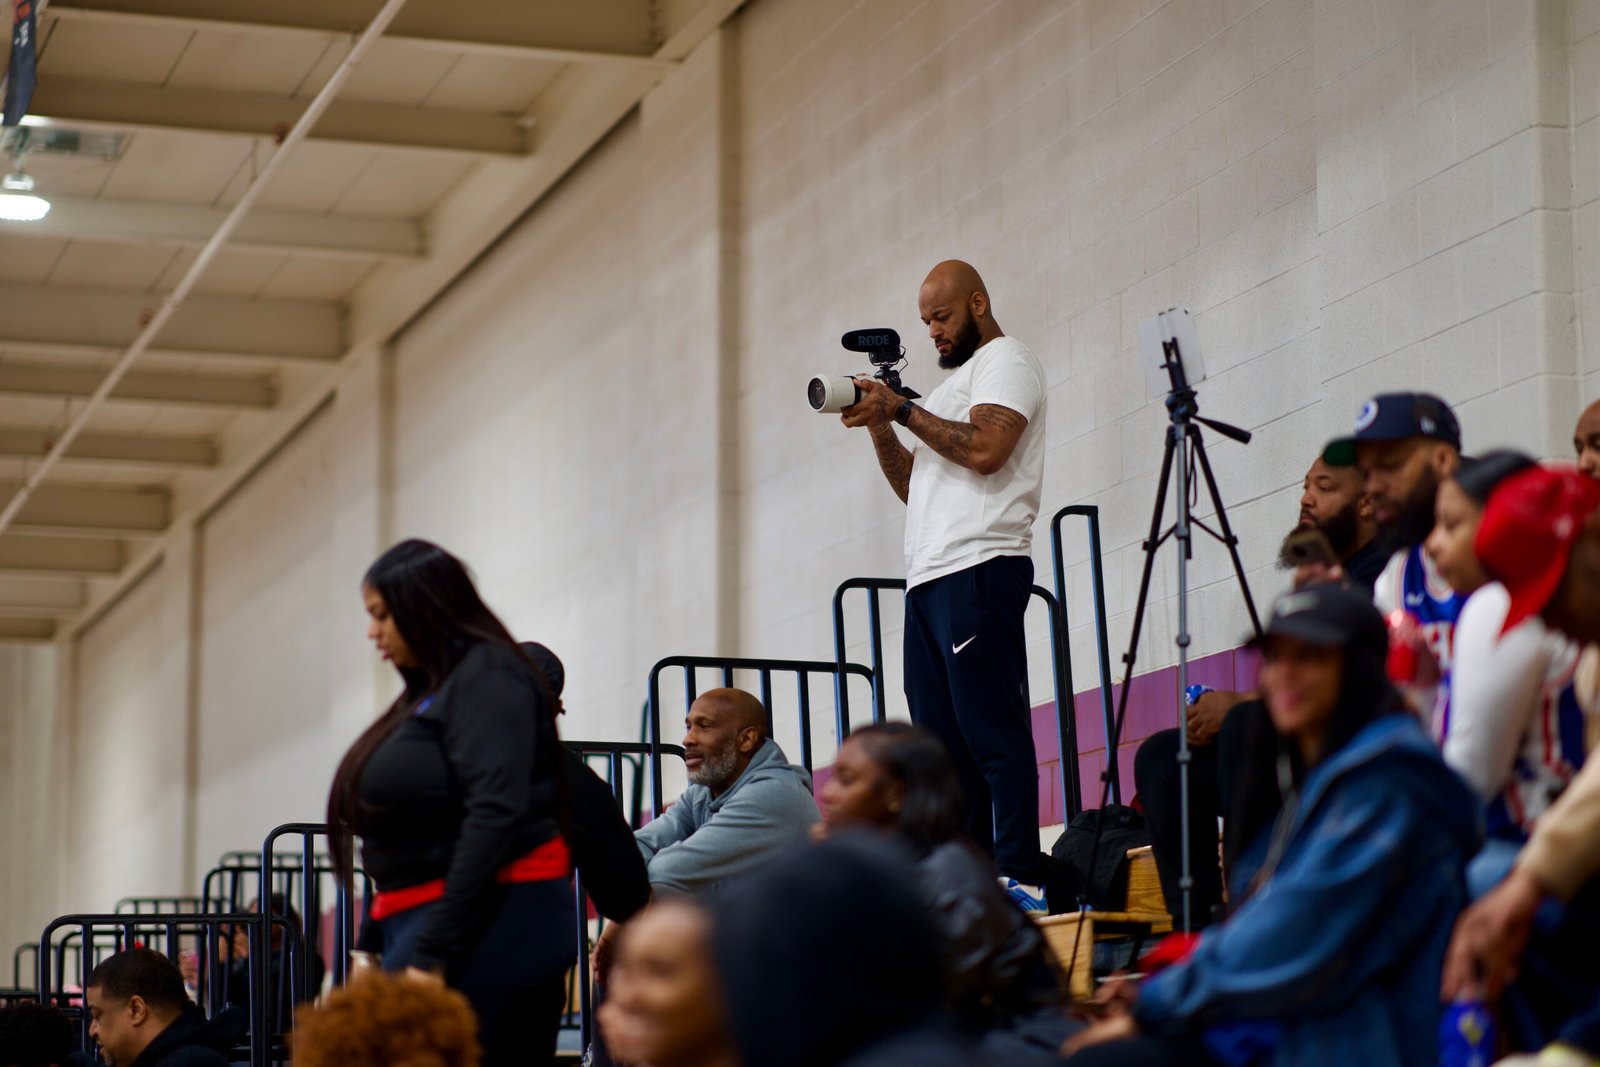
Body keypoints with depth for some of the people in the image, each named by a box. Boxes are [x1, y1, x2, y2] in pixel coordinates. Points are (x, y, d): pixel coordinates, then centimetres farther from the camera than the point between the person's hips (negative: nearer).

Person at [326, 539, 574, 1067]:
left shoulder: (487, 678, -8)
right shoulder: (429, 693, 20)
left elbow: (495, 817, -19)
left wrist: (433, 954, -21)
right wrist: (372, 945, 17)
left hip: (493, 919, -10)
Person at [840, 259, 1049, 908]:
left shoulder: (1005, 361, 1)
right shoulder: (956, 383, 29)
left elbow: (984, 450, -16)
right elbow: (913, 486, 27)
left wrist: (903, 409, -7)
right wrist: (880, 426, 12)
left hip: (978, 569, -10)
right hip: (929, 581, 10)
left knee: (991, 731, -14)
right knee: (943, 741, 4)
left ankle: (1021, 878, -17)